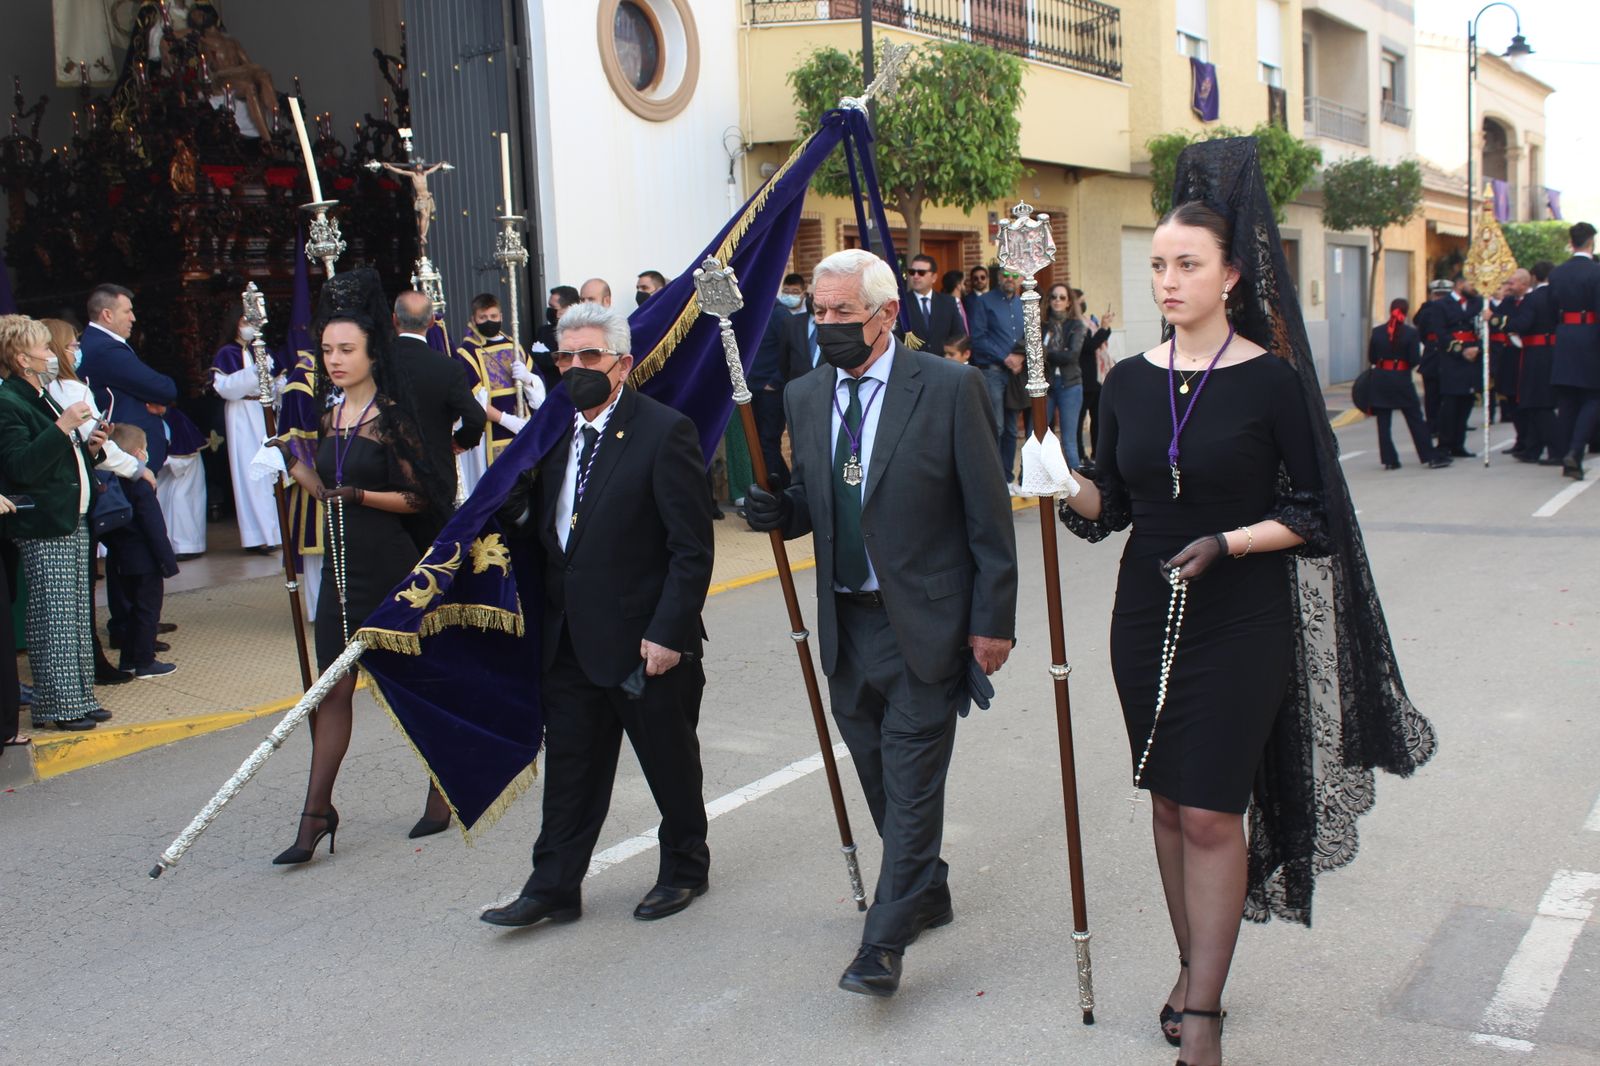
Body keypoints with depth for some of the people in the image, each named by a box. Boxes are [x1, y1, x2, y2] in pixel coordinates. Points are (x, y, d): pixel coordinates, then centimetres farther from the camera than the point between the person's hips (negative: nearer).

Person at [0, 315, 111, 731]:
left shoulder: (42, 399, 19)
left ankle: (79, 698, 20)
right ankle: (56, 706, 2)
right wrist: (62, 427, -26)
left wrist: (91, 447, 9)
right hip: (43, 529, -10)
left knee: (77, 617, 12)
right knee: (53, 620, -5)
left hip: (73, 522, 10)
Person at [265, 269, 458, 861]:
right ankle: (316, 814, 8)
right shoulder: (330, 416, 11)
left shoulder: (392, 417, -9)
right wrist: (291, 460, 5)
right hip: (342, 567, 6)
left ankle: (444, 793, 24)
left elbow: (419, 497, -9)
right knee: (332, 689, 5)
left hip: (391, 567, -6)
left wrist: (361, 495, -19)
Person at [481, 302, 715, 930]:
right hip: (571, 639, 6)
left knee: (670, 765, 12)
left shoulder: (664, 432, -14)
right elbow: (542, 528, 14)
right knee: (568, 767, 12)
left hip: (644, 639, -6)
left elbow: (692, 547, -15)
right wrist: (516, 498, -7)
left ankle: (684, 869, 33)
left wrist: (667, 632, -18)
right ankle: (553, 889, 23)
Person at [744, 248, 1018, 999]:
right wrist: (778, 510, -8)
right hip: (847, 624, 6)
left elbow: (989, 514, -9)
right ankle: (926, 893, 38)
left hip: (925, 621, -5)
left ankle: (884, 942, 7)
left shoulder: (949, 388, -11)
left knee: (912, 781, -2)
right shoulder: (805, 397, 5)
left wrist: (992, 620, -11)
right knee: (880, 776, 17)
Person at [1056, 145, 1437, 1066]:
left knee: (1211, 813, -4)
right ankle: (1195, 966, 31)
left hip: (1241, 625, -5)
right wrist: (1073, 489, -13)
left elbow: (1315, 512, -5)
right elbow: (1111, 505, 8)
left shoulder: (1272, 380, -8)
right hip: (1147, 618, 5)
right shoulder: (1130, 381, 4)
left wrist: (1228, 543, -20)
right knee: (1170, 803, 14)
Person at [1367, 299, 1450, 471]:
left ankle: (1389, 460, 5)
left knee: (1383, 422, 7)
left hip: (1380, 379, 2)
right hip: (1402, 379, -2)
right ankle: (1431, 457, 10)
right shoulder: (1411, 333, -9)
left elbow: (1371, 358, 3)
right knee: (1415, 419, 6)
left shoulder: (1377, 331, -1)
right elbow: (1414, 360, -12)